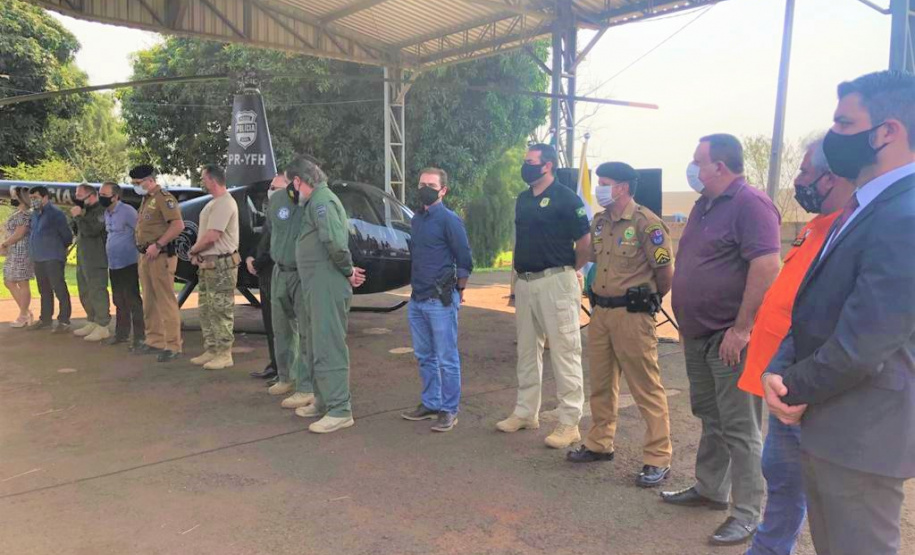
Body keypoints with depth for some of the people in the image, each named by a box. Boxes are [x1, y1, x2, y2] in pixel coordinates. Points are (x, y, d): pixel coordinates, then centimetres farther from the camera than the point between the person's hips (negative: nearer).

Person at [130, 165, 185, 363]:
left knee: (166, 301, -7)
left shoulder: (164, 198, -11)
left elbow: (178, 225, -23)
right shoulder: (146, 199, 18)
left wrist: (158, 245, -22)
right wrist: (140, 242, 13)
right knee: (149, 302, 15)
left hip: (160, 256, -10)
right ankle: (154, 341, 26)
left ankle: (173, 346, -3)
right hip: (145, 257, 10)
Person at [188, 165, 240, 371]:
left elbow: (211, 236, -21)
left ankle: (224, 355, 2)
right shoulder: (213, 203, 17)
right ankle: (211, 351, 24)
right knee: (206, 310, 15)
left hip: (221, 264, -11)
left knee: (221, 311, -5)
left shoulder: (224, 203, -16)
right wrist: (197, 253, 3)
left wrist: (193, 250, -6)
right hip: (208, 263, 11)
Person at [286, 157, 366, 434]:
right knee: (313, 346, 18)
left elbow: (336, 241, -27)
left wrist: (348, 271, -15)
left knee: (328, 347, -8)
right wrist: (348, 270, 5)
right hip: (315, 287, 11)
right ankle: (323, 400, 29)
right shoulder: (315, 201, 19)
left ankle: (340, 410, -1)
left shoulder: (322, 200, -14)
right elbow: (336, 240, 17)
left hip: (327, 288, -11)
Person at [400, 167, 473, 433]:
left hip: (441, 300, -8)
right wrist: (416, 286, 17)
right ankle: (430, 404, 28)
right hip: (417, 299, 8)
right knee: (425, 356, 15)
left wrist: (458, 292, -4)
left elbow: (465, 260, -9)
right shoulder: (416, 219, 13)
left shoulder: (449, 219, -10)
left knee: (446, 359, 0)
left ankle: (449, 410, 9)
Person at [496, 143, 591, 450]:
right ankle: (526, 412, 28)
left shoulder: (565, 198, -11)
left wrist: (568, 270, 1)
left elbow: (586, 243, -11)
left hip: (555, 283, -8)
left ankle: (569, 423, 6)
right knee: (527, 351, 15)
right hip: (524, 283, 8)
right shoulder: (523, 199, 12)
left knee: (564, 352, -2)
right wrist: (519, 278, 15)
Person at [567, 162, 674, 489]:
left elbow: (666, 272, -9)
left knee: (646, 388, -1)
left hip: (633, 315, -8)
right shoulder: (599, 223, 10)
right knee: (601, 383, 17)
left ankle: (658, 459, 9)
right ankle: (599, 444, 32)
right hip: (600, 311, 8)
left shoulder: (645, 223, -13)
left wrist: (647, 300, 6)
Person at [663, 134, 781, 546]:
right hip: (698, 336, 10)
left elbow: (767, 266, -24)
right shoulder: (705, 205, 14)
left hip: (730, 338, -9)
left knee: (740, 429, 0)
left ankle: (747, 515, 11)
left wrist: (742, 328, -24)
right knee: (710, 418, 20)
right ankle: (710, 489, 34)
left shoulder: (750, 203, -16)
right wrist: (685, 320, 19)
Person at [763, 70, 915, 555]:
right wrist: (778, 370, -4)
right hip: (825, 422, 9)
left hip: (860, 435, -9)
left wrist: (794, 390, -10)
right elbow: (813, 308, 11)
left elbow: (863, 342, -26)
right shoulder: (865, 207, 11)